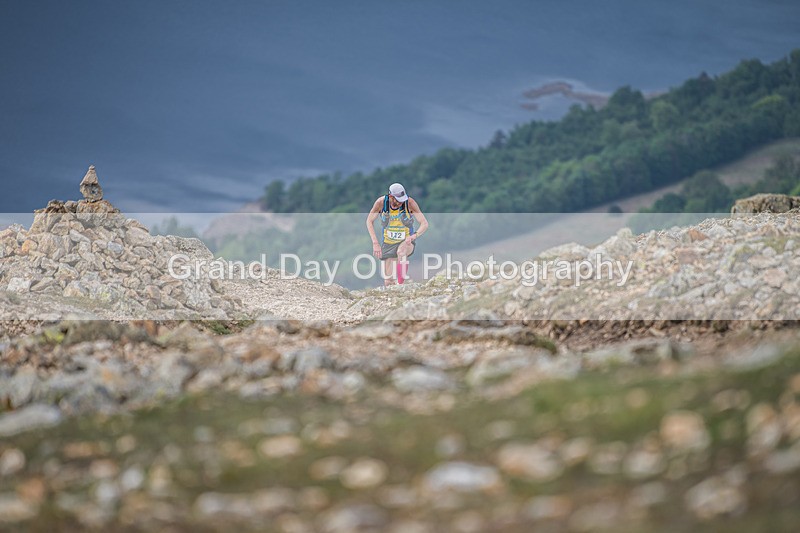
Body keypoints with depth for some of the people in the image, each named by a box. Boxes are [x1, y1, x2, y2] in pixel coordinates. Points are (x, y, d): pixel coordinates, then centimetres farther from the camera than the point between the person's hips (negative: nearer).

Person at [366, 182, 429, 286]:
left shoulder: (410, 203, -19)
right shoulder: (381, 202, -16)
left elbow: (424, 224, -18)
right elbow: (369, 221, -2)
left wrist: (414, 235, -39)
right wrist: (375, 243, -12)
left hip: (406, 241, -2)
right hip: (388, 243, 2)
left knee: (401, 251, -40)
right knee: (388, 283, -2)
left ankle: (402, 284, -29)